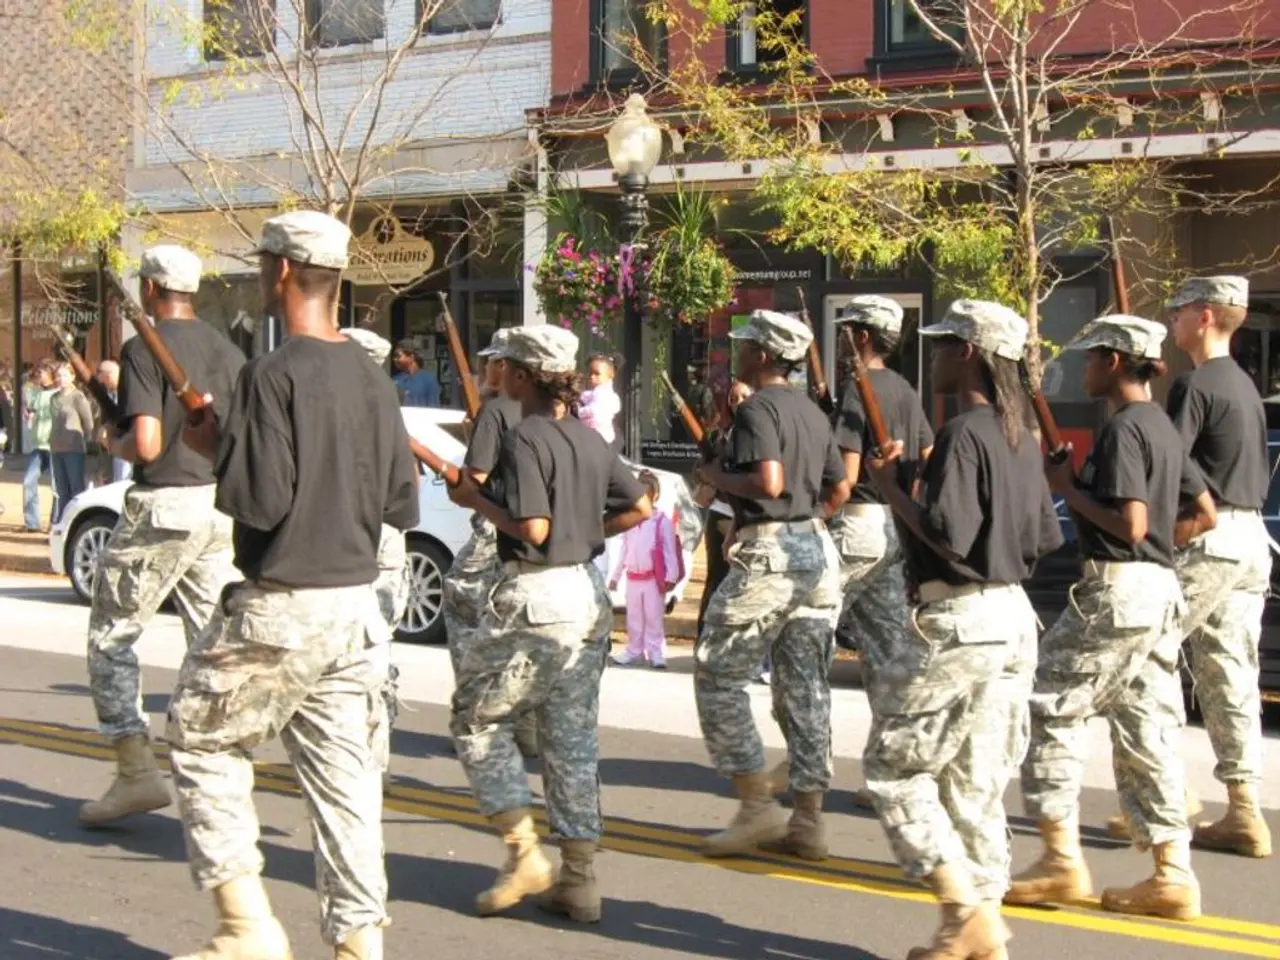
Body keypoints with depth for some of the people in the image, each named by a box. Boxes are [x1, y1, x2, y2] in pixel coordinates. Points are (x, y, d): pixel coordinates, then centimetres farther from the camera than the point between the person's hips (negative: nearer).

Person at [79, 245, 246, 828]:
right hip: (222, 506, 6)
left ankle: (136, 769, 1)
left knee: (112, 636, 7)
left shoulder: (143, 349, -11)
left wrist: (112, 443, 1)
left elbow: (145, 445, -19)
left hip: (163, 506, -6)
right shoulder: (229, 352, 8)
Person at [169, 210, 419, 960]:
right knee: (345, 772, 10)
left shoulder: (274, 376, -14)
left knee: (204, 745, 9)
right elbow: (403, 506, 9)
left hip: (281, 609, -6)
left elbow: (261, 499, -19)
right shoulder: (373, 381, 7)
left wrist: (215, 445, -2)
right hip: (356, 605, 6)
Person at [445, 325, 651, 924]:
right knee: (573, 737, 11)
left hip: (535, 598, -8)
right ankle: (579, 879, 13)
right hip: (588, 592, 8)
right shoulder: (589, 438, 10)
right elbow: (638, 508, 15)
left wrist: (476, 499, -9)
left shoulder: (525, 438, -14)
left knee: (477, 719, 7)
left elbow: (532, 527, -22)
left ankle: (523, 853, 1)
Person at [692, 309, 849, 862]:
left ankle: (758, 804, -1)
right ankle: (807, 821, 10)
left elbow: (768, 482, -23)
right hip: (817, 551, 9)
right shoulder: (813, 412, 15)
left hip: (768, 554, -8)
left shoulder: (758, 408, -10)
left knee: (717, 677, 2)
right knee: (805, 690, 8)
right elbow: (839, 489, 18)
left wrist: (717, 477, -8)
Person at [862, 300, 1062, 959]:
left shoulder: (962, 434, -15)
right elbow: (1045, 538, 17)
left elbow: (948, 533, -23)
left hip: (959, 621, -9)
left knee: (892, 765, 1)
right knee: (975, 782, 13)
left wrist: (891, 487, -10)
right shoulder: (1020, 437, 13)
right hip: (1013, 615, 9)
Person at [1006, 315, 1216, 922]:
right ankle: (1173, 875, 9)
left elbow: (1130, 525, -21)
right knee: (1146, 728, 10)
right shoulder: (1162, 427, 15)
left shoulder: (1123, 429, -13)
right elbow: (1205, 515, 19)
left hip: (1116, 589, -9)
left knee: (1049, 708, -1)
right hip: (1161, 588, 9)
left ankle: (1063, 860, -1)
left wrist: (1069, 488, -11)